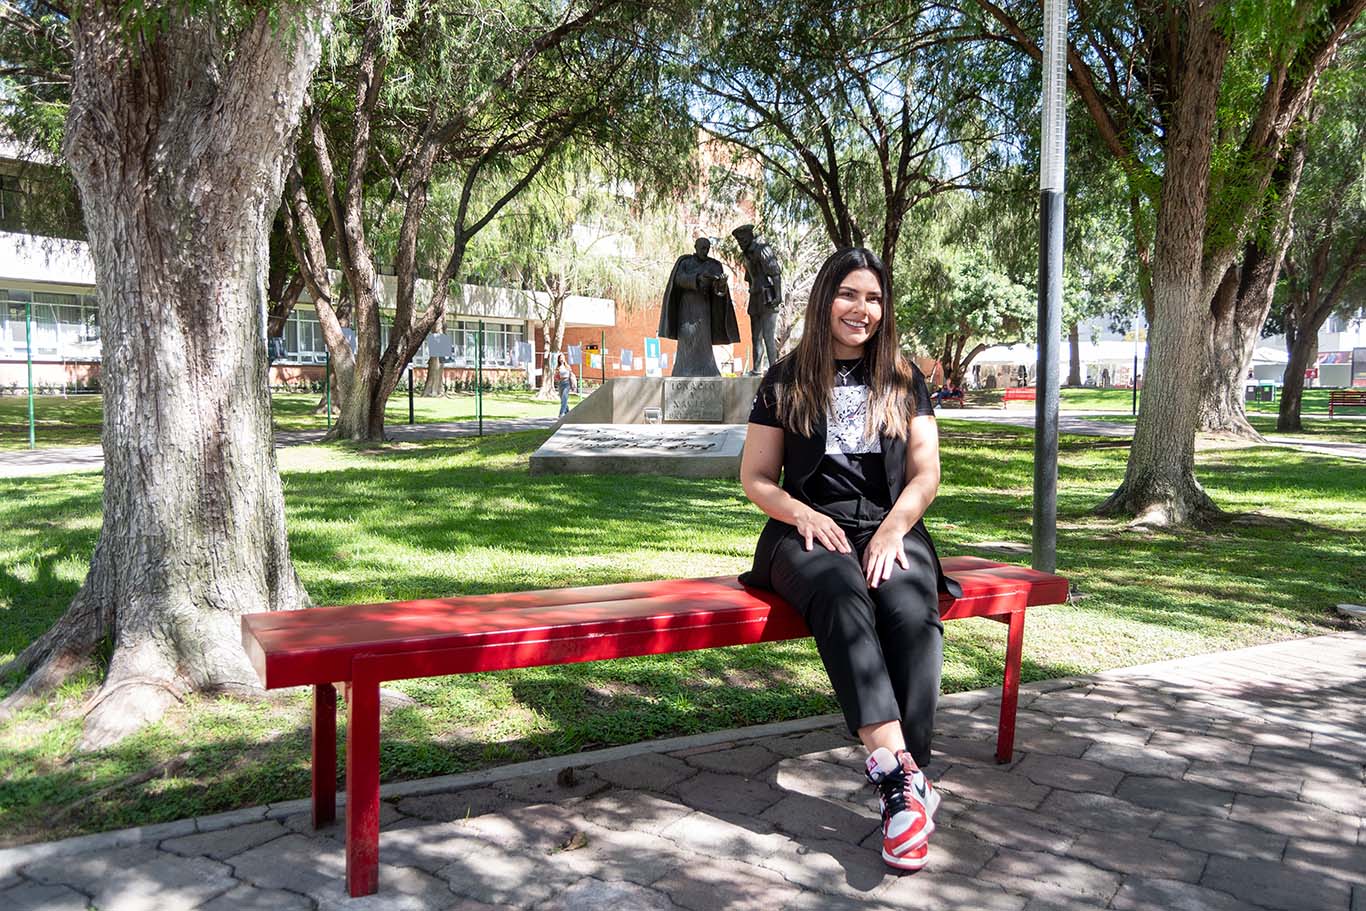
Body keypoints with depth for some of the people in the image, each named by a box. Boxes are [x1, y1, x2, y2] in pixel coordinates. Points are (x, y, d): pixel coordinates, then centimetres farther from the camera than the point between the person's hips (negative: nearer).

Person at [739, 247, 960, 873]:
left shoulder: (904, 382, 16)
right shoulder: (786, 382, 11)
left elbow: (926, 473, 9)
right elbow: (755, 477, 9)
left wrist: (893, 528, -11)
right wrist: (802, 514, -11)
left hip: (890, 528, 1)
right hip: (810, 533, -1)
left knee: (913, 610, -33)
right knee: (841, 595, -37)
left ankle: (903, 784, -34)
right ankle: (901, 771, -44)